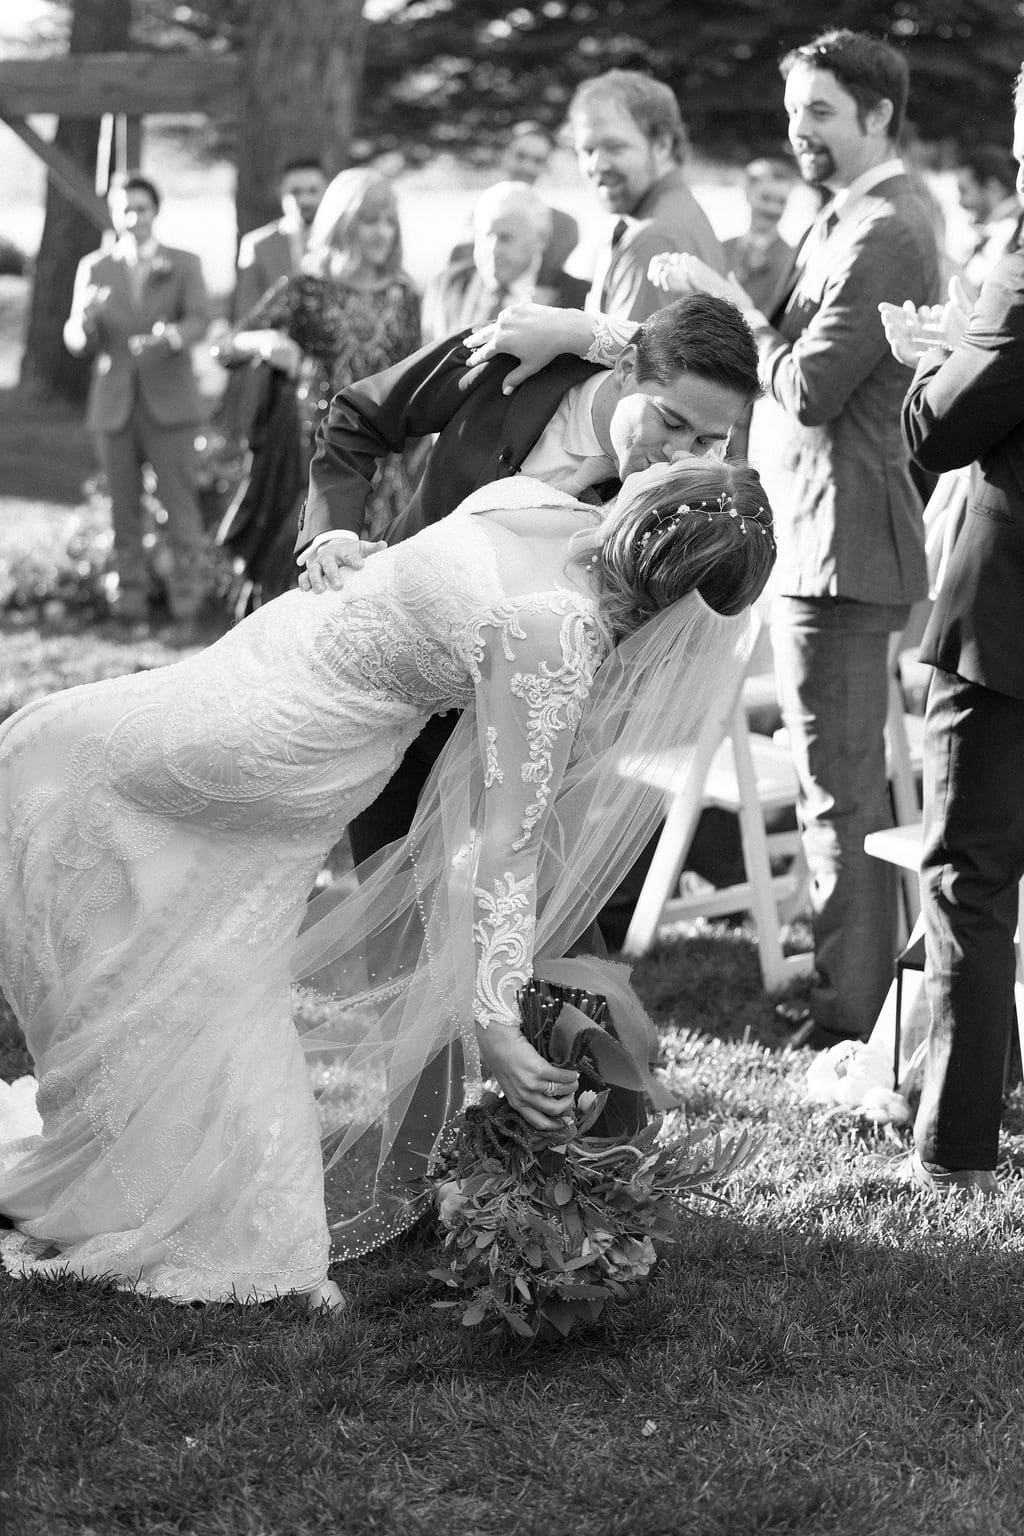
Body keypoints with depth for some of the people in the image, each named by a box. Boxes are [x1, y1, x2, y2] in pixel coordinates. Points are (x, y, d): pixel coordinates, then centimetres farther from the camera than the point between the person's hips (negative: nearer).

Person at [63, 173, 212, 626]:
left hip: (168, 402, -1)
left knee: (179, 500, -5)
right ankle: (130, 592, 9)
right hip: (114, 405, 2)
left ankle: (188, 589, 4)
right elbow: (77, 344, 6)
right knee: (124, 506, 2)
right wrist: (85, 321, -18)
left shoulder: (184, 265, 7)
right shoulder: (94, 269, 11)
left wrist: (171, 336, -32)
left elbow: (200, 321, -9)